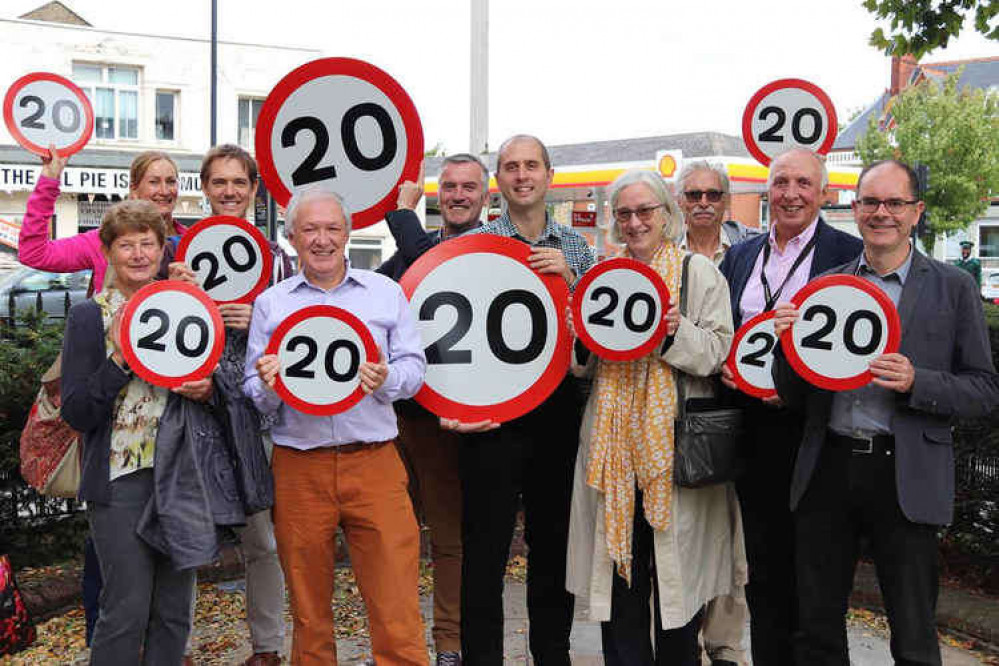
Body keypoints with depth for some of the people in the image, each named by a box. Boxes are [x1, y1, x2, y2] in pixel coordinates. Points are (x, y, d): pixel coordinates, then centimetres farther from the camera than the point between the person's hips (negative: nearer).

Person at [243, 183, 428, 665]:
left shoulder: (386, 292, 10)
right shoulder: (270, 303, 11)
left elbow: (414, 367, 6)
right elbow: (253, 395, 10)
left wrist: (386, 379, -15)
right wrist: (267, 385, -13)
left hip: (373, 462, -1)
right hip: (298, 468, 1)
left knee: (397, 608, -4)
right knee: (309, 612, 10)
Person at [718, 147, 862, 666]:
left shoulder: (849, 253, -4)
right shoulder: (739, 256, 13)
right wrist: (722, 365, -2)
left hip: (811, 425, -5)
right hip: (753, 429, 5)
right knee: (762, 561, 14)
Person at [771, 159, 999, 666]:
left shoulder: (953, 287, 3)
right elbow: (794, 397, 10)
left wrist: (916, 383, -16)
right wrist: (788, 342, -10)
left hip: (905, 475, -2)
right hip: (827, 468, 3)